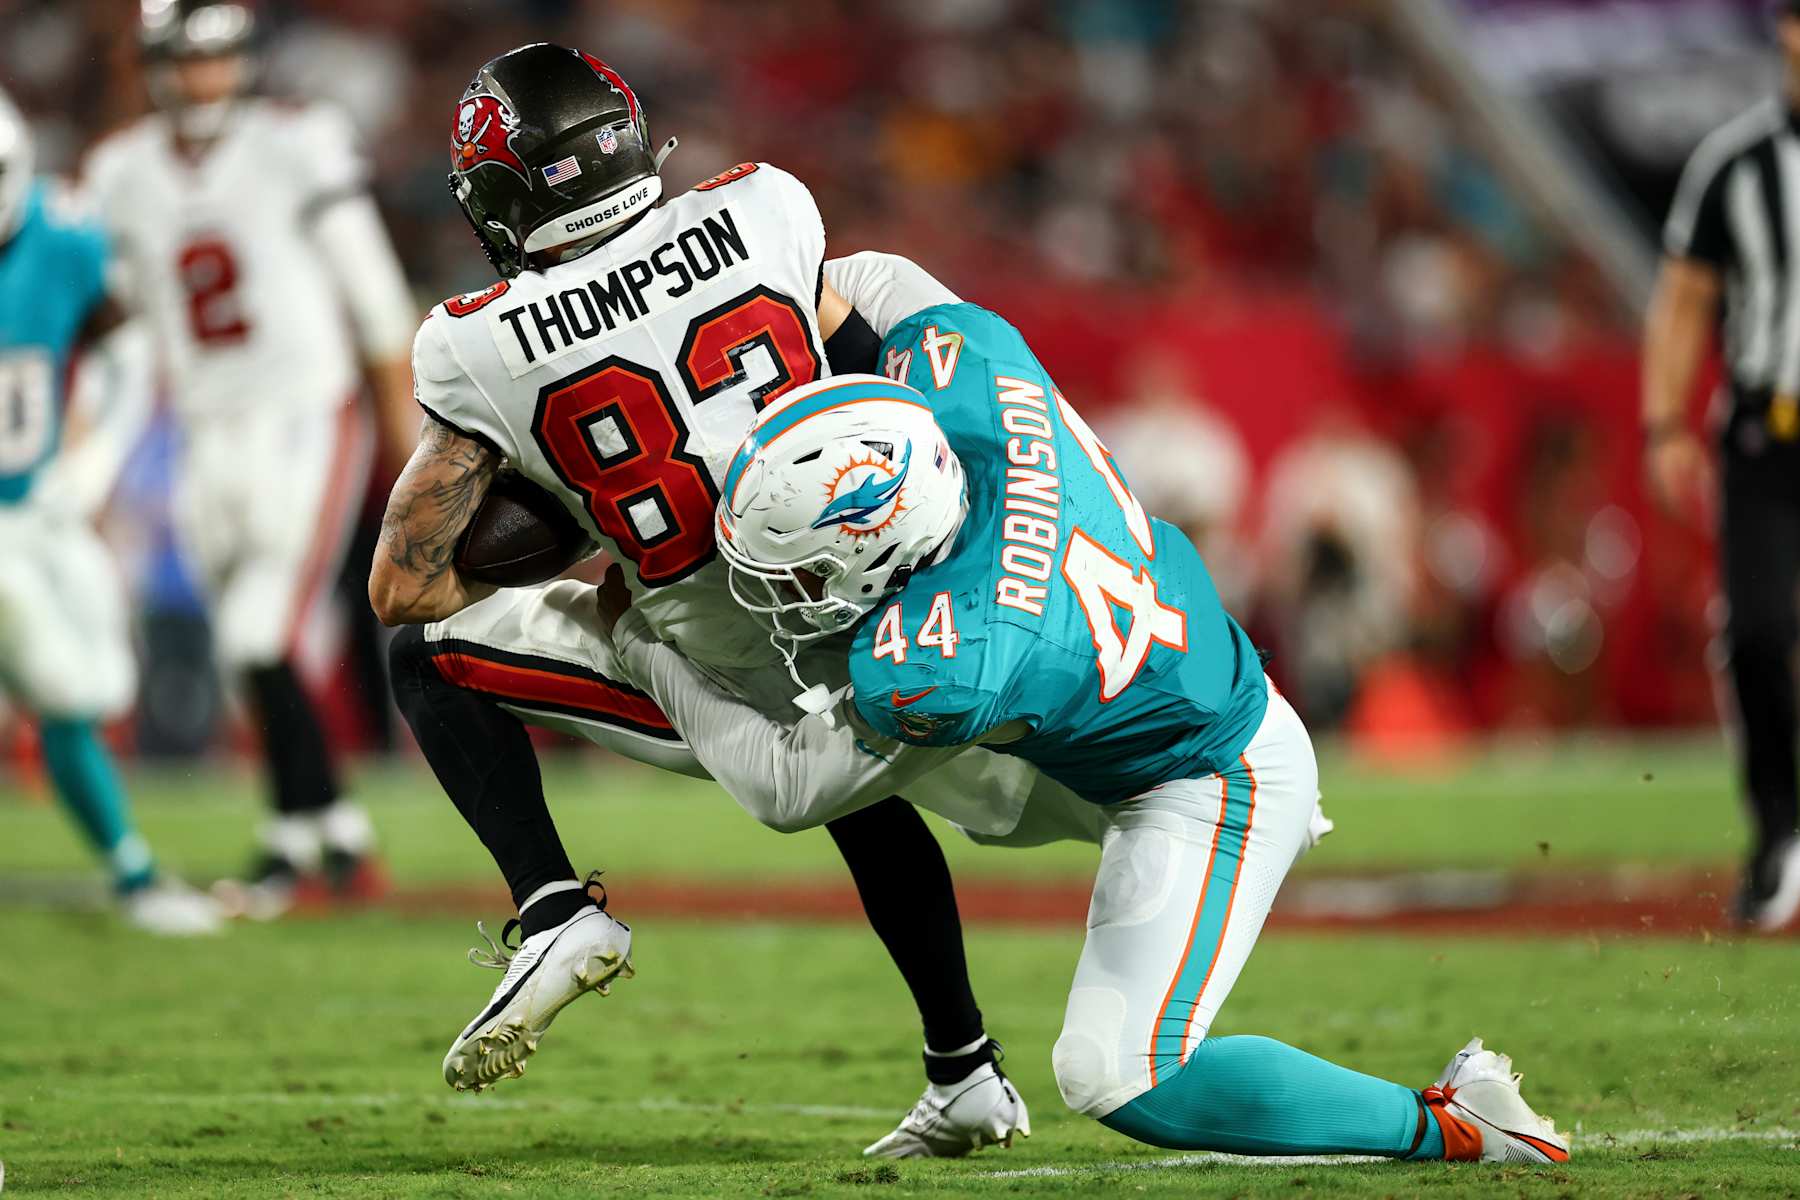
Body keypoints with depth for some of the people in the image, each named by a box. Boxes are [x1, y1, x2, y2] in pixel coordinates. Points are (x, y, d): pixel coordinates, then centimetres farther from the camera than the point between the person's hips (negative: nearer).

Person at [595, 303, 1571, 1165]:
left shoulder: (931, 671, -39)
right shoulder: (963, 371, -25)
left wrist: (640, 645, -9)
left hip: (1212, 793, -9)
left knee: (1118, 1078, -12)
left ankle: (1447, 1125, -1)